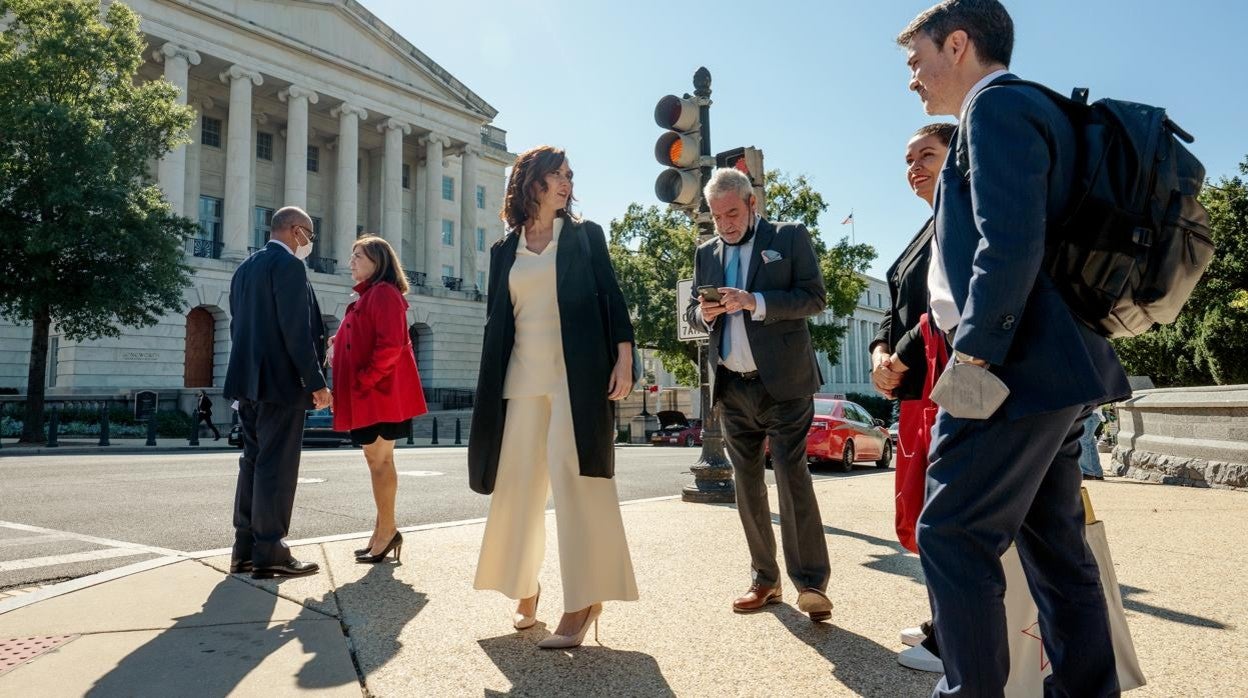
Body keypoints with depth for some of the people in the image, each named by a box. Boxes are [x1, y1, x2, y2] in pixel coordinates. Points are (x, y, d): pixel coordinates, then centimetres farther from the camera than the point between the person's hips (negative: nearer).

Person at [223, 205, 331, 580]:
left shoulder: (245, 267, 17)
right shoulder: (288, 265, -10)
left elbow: (239, 326, 19)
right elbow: (296, 330, -18)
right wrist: (316, 382, -16)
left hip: (249, 379, 9)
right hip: (280, 381, -9)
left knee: (254, 462, 12)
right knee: (276, 466, -5)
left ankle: (245, 549, 16)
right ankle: (269, 553, -1)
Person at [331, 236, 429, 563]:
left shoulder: (384, 293, -11)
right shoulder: (365, 297, 20)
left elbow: (391, 345, -21)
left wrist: (364, 380, -20)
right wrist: (338, 345, 8)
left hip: (381, 391, -10)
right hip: (367, 394, 10)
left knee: (378, 458, -6)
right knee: (377, 458, 10)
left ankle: (386, 531, 1)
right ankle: (384, 532, 16)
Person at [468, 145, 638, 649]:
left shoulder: (585, 235, 10)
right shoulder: (504, 250, 14)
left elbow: (611, 296, 3)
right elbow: (496, 320, 14)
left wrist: (624, 357, -10)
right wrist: (489, 390, 10)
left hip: (576, 373, -3)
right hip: (522, 377, 3)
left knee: (574, 474, -10)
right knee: (518, 481, 3)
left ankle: (584, 600, -5)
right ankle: (524, 589, 19)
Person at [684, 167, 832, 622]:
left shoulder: (790, 237, 2)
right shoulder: (706, 253, 15)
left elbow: (815, 297, -7)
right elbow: (691, 311, 16)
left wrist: (754, 302, -19)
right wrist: (704, 312, -9)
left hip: (783, 382, -5)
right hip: (732, 388, 5)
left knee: (792, 477, -9)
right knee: (747, 483, 8)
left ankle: (811, 583, -1)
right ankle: (765, 580, 18)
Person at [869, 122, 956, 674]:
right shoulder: (926, 234, 22)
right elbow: (899, 309, 19)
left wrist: (902, 358, -13)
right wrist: (881, 351, 0)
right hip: (917, 389, 9)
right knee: (919, 514, 14)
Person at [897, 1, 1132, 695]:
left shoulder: (997, 104, -8)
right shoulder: (1035, 109, 22)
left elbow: (1010, 242, -22)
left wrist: (974, 351, -18)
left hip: (1015, 367, -10)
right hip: (1056, 369, 10)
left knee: (952, 535, -5)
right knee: (1056, 544, 14)